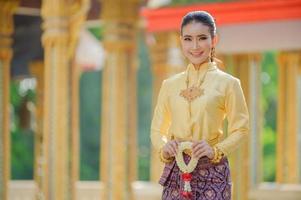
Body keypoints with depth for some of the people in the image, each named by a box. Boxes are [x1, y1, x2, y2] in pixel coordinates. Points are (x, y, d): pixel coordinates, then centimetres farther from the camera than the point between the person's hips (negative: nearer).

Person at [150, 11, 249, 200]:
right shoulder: (170, 84, 10)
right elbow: (157, 129, 14)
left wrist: (215, 150, -13)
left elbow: (240, 129, 1)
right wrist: (164, 147, -6)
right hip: (176, 169, 3)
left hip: (211, 171, -3)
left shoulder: (228, 83, 1)